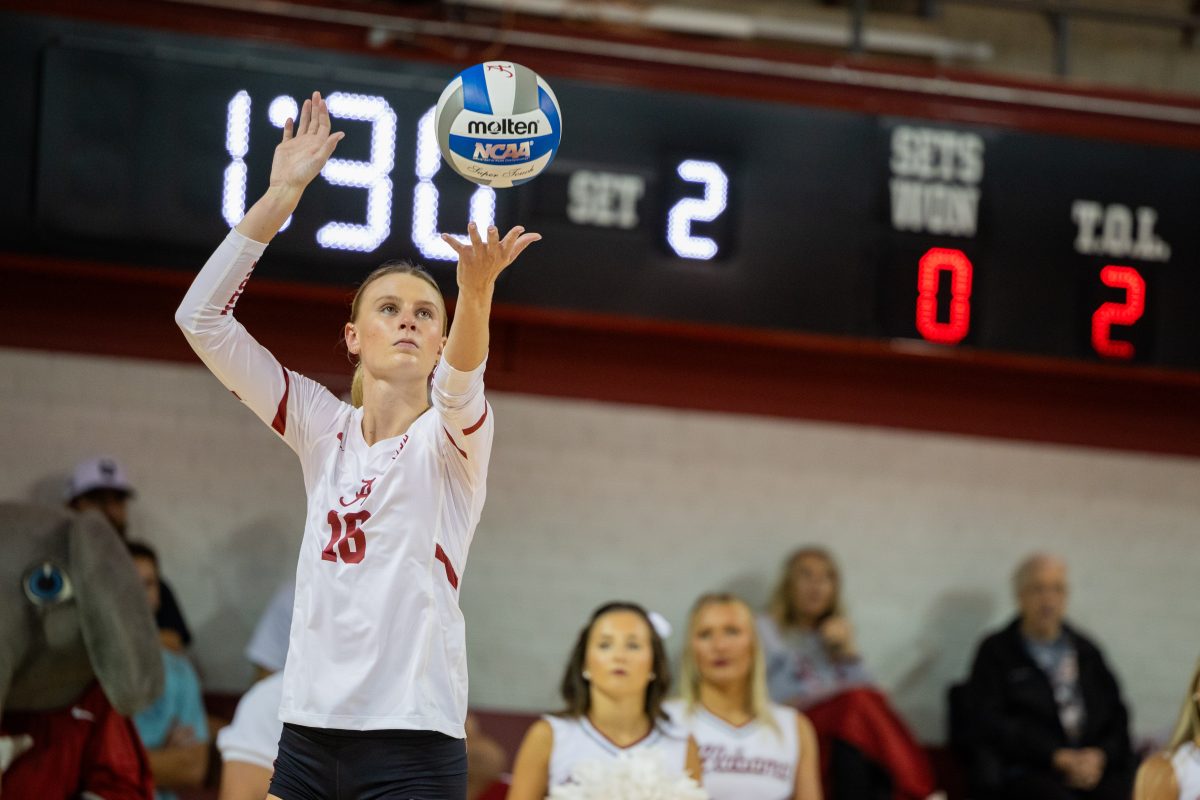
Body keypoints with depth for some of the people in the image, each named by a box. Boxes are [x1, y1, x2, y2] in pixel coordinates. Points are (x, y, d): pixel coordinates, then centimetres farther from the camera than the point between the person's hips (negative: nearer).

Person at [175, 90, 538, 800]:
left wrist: (476, 292, -45)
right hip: (309, 736, 4)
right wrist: (282, 194, -6)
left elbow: (461, 372, -24)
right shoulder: (325, 429, 10)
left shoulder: (453, 434, 1)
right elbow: (202, 317, 3)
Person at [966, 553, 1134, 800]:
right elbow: (991, 724, -1)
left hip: (1095, 768, 4)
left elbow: (1116, 714, 19)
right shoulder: (995, 652, 10)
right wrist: (1060, 758, -9)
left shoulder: (1086, 652, 22)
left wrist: (1100, 755, -4)